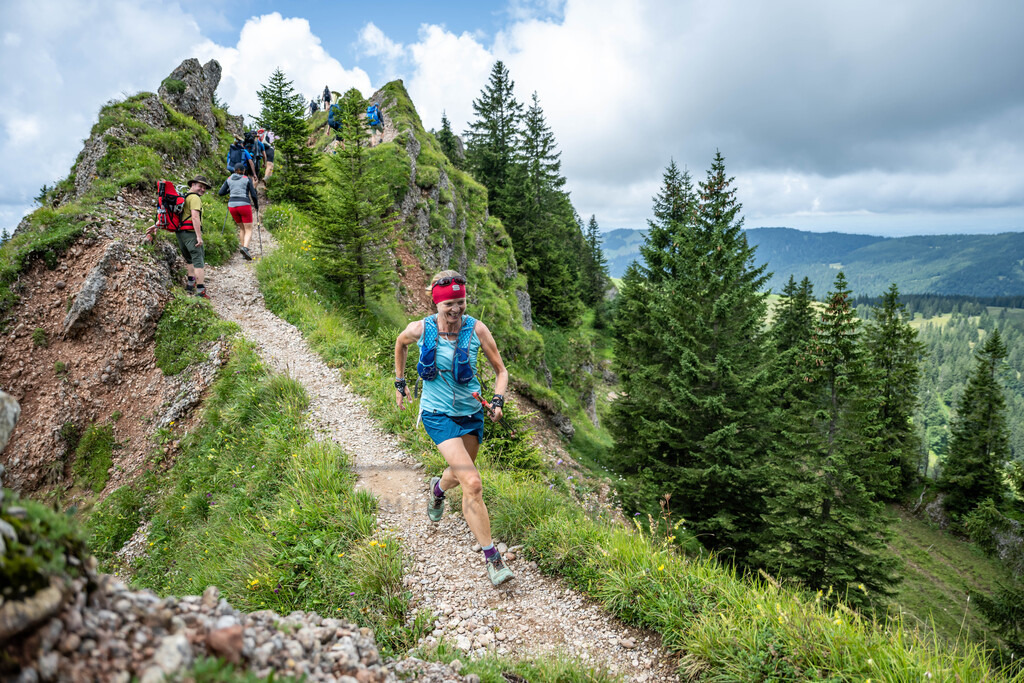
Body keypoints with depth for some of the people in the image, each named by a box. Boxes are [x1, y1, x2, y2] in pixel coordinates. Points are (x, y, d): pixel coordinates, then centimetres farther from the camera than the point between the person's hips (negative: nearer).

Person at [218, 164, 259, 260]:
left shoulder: (229, 179, 12)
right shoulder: (247, 179, 2)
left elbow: (220, 193, 11)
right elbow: (253, 195, -1)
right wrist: (257, 206, 16)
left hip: (232, 206, 4)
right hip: (244, 205, -4)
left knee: (242, 228, 21)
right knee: (249, 230, 1)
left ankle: (244, 250, 13)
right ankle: (245, 248, -26)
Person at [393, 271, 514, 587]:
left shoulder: (476, 329, -13)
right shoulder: (421, 329, -13)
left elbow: (500, 370, -3)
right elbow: (400, 343, 11)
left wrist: (498, 400, -20)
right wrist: (400, 383, 14)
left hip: (471, 412, 3)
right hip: (438, 413, -3)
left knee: (459, 473, 24)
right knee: (472, 484, -17)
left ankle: (438, 487, 63)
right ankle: (491, 557, -5)